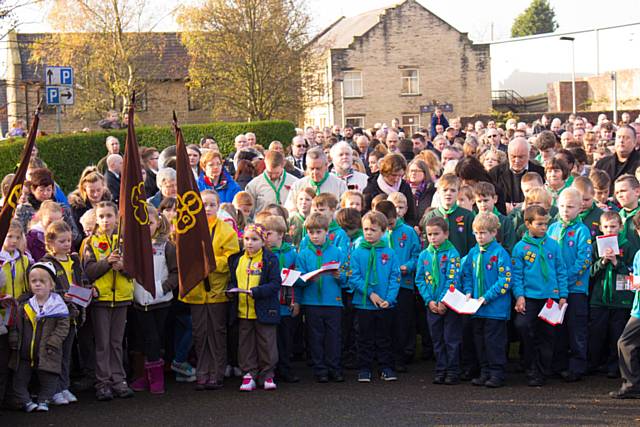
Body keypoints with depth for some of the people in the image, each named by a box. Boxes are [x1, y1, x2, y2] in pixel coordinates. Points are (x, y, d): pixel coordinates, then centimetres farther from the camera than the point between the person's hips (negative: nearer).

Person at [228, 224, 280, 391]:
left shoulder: (270, 259, -6)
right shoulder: (237, 259, 9)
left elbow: (275, 283, -12)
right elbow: (232, 280, 17)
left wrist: (256, 292, -22)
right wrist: (233, 289, -6)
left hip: (264, 311, -4)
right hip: (242, 311, 4)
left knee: (266, 343, 4)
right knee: (246, 344, 9)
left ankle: (267, 375, 14)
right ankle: (249, 374, 17)